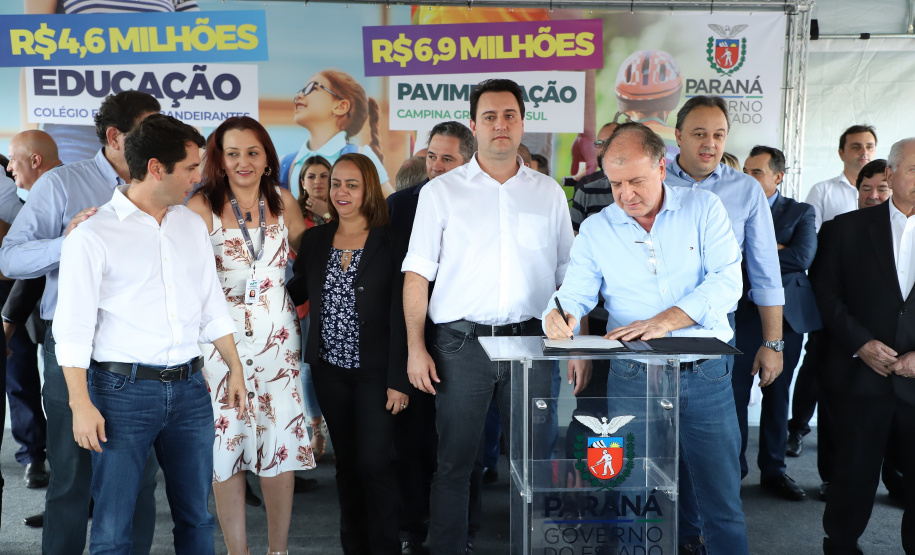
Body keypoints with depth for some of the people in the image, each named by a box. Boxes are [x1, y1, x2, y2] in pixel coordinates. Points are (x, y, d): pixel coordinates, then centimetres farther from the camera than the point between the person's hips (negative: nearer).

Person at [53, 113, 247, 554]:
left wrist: (235, 368, 13)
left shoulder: (192, 225, 10)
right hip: (123, 388, -5)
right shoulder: (93, 236, -8)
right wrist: (81, 404, -12)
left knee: (196, 518, 13)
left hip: (189, 386, 5)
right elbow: (73, 328, -8)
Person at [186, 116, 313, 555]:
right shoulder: (202, 206, -4)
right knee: (227, 443, 1)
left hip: (278, 335, 3)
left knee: (281, 442, 4)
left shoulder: (283, 201, 8)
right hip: (222, 336, -3)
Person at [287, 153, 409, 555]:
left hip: (374, 371, -4)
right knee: (346, 461, 12)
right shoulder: (315, 240, 6)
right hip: (329, 370, 4)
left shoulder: (389, 243, -6)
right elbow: (295, 293, 12)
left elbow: (399, 314, -9)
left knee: (374, 462, -6)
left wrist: (398, 379, -11)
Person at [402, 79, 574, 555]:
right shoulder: (441, 191, 5)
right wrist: (416, 348, -7)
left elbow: (569, 278, 12)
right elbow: (417, 274, 2)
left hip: (531, 339, 2)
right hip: (461, 340, -2)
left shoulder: (548, 193, 11)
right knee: (454, 460, 3)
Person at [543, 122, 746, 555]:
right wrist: (559, 314, -23)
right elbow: (574, 294, 2)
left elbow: (727, 282, -8)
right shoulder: (595, 230, 6)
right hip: (632, 378, 1)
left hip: (705, 376, -1)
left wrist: (665, 320, -20)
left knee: (722, 502, 5)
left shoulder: (703, 208, 2)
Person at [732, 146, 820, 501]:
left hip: (786, 315, 1)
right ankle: (733, 468, 13)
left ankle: (773, 469, 21)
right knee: (735, 394, -1)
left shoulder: (800, 212, 7)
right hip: (741, 313, -1)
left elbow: (803, 257, -11)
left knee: (777, 394, 10)